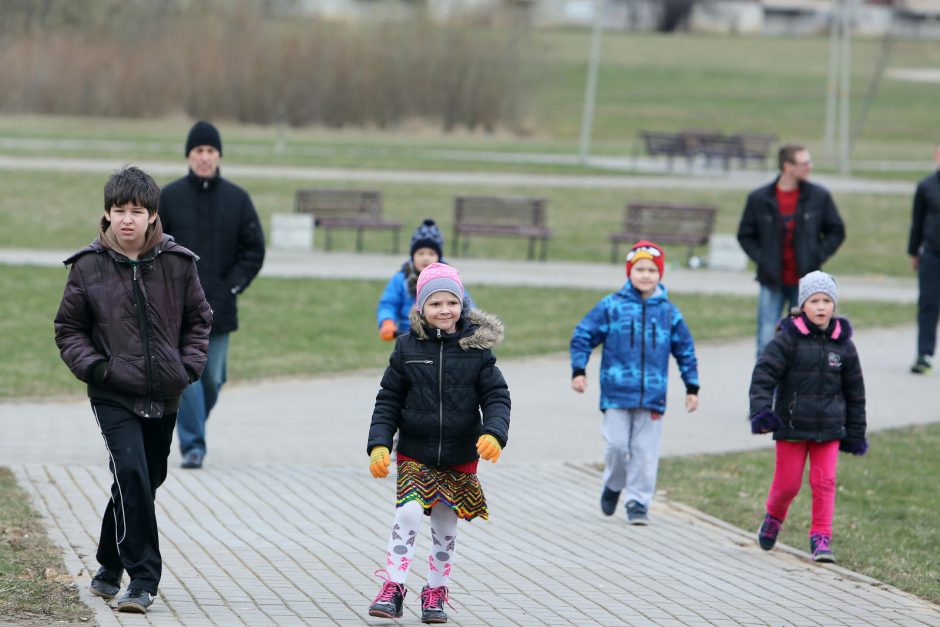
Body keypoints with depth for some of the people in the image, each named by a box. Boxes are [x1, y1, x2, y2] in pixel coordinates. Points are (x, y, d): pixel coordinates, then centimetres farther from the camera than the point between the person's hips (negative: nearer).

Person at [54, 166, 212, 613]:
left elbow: (199, 319, 13)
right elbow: (68, 328, 6)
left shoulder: (177, 263, 0)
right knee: (131, 475, -20)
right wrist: (92, 365, -10)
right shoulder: (89, 266, -4)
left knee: (147, 480, 13)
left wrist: (189, 366, -1)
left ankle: (110, 565, 34)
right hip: (114, 396, -3)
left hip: (164, 396, 3)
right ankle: (143, 580, -16)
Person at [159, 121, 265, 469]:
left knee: (213, 377, 7)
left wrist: (233, 285, -3)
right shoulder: (170, 197, 1)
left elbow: (254, 250, 7)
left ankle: (192, 428, 31)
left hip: (219, 306, 2)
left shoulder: (237, 199, 4)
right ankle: (192, 445, -9)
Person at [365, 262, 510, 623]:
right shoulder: (408, 347, -3)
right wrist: (379, 444, -7)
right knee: (408, 514, -16)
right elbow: (388, 401, 2)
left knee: (445, 526, 11)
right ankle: (392, 589, -9)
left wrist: (493, 434, -21)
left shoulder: (476, 348, -4)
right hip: (415, 454, -1)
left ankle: (436, 593, 25)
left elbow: (496, 398, -3)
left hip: (460, 458, 1)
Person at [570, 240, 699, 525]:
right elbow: (582, 336, 5)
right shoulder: (611, 306, 0)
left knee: (645, 451, 1)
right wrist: (578, 371, -2)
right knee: (617, 445, -2)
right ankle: (613, 485, 25)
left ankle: (638, 501, 12)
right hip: (617, 392, -1)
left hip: (652, 394, 1)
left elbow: (686, 351, 15)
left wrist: (692, 387, 13)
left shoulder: (668, 312, 6)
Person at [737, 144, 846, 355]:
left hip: (804, 282, 1)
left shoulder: (819, 197, -2)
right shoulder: (759, 199, -5)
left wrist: (817, 257, -4)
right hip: (772, 283, -1)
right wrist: (762, 260, -6)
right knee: (767, 343, -5)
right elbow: (745, 235, 6)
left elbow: (836, 232, 8)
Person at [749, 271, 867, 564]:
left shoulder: (843, 344, 3)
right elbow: (763, 374, -12)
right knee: (788, 483, 5)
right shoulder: (787, 339, -7)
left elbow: (854, 391, 12)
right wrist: (761, 411, -27)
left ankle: (821, 538, 4)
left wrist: (856, 434, 14)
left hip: (829, 428, 2)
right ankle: (773, 518, 34)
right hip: (792, 426, -2)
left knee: (825, 482, -5)